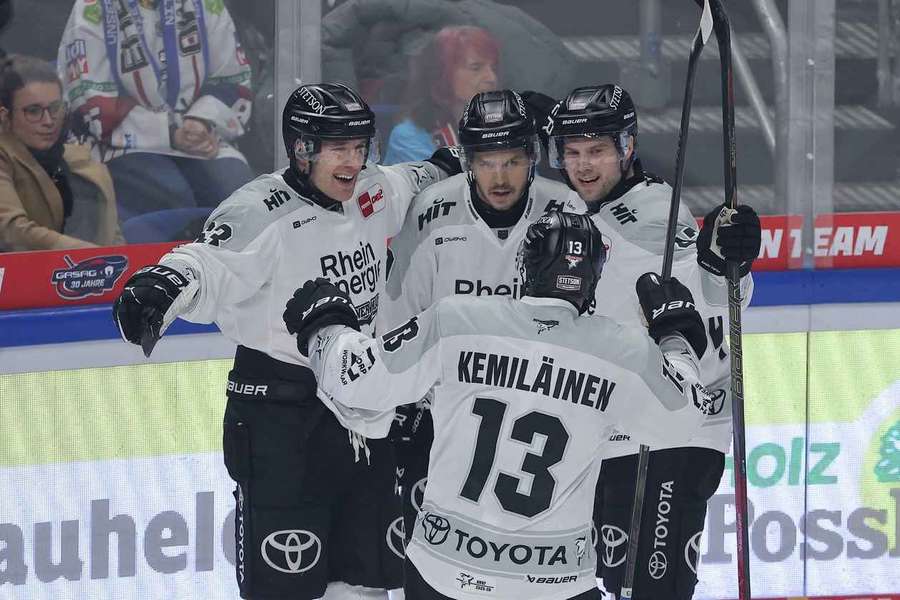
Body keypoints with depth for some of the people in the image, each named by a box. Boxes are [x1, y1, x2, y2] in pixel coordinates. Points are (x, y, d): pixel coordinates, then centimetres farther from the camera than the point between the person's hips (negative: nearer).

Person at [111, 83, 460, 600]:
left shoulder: (373, 193, 5)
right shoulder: (264, 212, -18)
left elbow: (413, 186, 31)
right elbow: (212, 266, -36)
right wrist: (163, 285, -54)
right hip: (279, 417, -7)